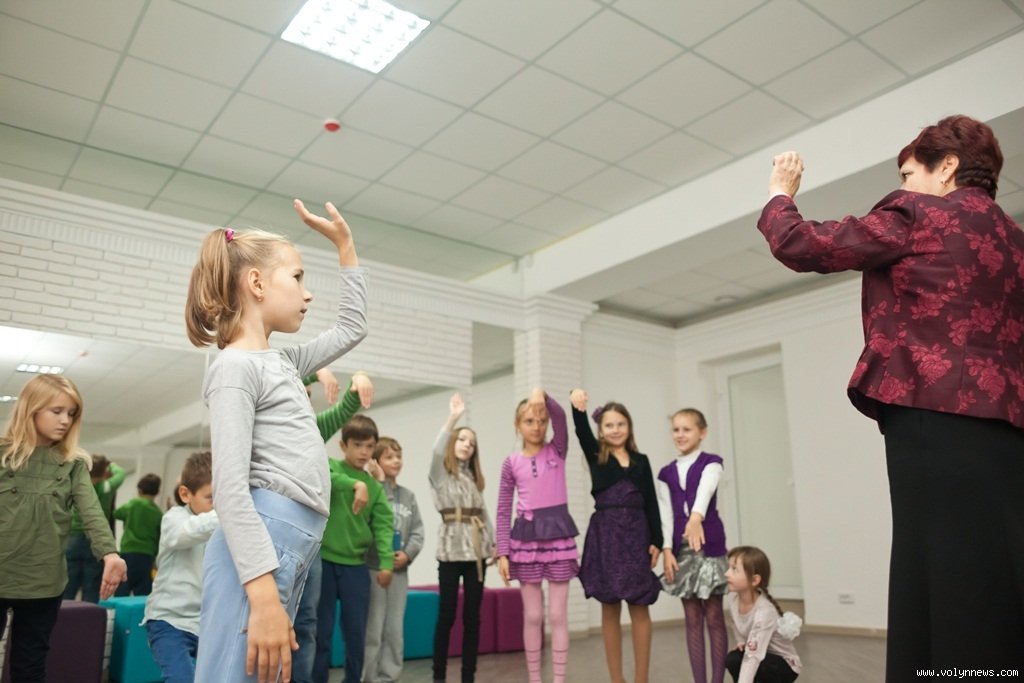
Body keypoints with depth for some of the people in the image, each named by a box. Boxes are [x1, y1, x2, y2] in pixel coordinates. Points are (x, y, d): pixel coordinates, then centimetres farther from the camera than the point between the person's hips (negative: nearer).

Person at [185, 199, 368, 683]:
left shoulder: (283, 364, 20)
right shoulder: (234, 366, -7)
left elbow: (352, 327, 33)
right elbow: (230, 488, -16)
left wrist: (344, 242, 29)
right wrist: (264, 596, -23)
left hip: (293, 546, 9)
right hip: (258, 547, -9)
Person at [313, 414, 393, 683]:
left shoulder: (375, 486, 10)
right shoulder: (328, 466, 0)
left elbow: (383, 525, 3)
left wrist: (386, 562, -10)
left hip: (356, 565, 3)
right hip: (323, 561, -3)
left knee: (356, 633, 8)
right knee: (321, 632, 5)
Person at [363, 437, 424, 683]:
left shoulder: (408, 496, 11)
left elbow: (417, 531, 7)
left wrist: (407, 554, -5)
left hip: (399, 570, 6)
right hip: (373, 568, -5)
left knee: (395, 629, 11)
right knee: (373, 629, 1)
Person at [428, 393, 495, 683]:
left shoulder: (473, 478, 18)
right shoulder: (440, 473, 3)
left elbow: (484, 513, 18)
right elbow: (437, 450, -19)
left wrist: (493, 542, 10)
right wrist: (452, 418, -26)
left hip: (477, 548, 5)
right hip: (451, 548, -5)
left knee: (473, 615, 5)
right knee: (447, 614, -3)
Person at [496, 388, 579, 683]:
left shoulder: (557, 450, 4)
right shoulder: (511, 462, 4)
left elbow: (560, 416, -16)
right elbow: (503, 511, 3)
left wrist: (544, 395, -34)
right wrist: (503, 552, -2)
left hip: (557, 532, 0)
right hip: (527, 535, 1)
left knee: (558, 615, 4)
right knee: (532, 616, 8)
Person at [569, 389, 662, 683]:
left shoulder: (641, 461, 9)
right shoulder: (595, 455, 4)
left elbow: (651, 504, 6)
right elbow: (582, 431, -16)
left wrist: (656, 541, -2)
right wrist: (578, 408, -37)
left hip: (636, 534, 1)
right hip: (605, 535, -1)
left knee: (639, 609, 2)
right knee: (610, 610, 5)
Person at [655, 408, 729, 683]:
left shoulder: (711, 463, -2)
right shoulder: (666, 473, 9)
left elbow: (705, 490, -23)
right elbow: (666, 514, 3)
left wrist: (696, 517, -43)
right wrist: (667, 549, -9)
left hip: (709, 544, -3)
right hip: (681, 548, 4)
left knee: (714, 617, 3)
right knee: (692, 619, 8)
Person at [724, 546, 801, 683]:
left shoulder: (764, 612, -34)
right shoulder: (734, 603, -12)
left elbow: (753, 657, -40)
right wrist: (742, 643, -11)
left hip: (785, 666, -6)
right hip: (762, 656, 6)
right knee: (732, 659, -21)